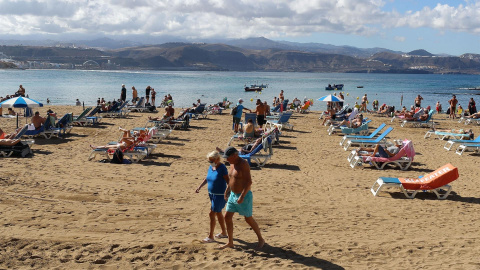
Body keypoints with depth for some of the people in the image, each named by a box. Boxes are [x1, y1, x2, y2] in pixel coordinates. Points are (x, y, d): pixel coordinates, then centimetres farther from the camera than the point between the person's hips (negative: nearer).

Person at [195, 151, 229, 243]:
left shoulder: (222, 168, -20)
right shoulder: (211, 167, 3)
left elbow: (228, 181, -21)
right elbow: (207, 178, 15)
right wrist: (199, 187, 7)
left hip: (220, 195, -9)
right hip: (212, 194, 9)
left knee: (212, 214, -6)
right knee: (218, 213, 19)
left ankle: (210, 236, 5)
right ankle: (224, 233, 34)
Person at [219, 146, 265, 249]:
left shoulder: (243, 164, -22)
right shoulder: (232, 163, 5)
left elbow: (249, 181, -26)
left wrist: (242, 196, -30)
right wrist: (227, 191, 20)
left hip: (244, 196, -8)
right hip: (233, 195, 8)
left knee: (248, 219, 3)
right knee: (227, 217, 6)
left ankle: (261, 239, 22)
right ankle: (230, 242, 16)